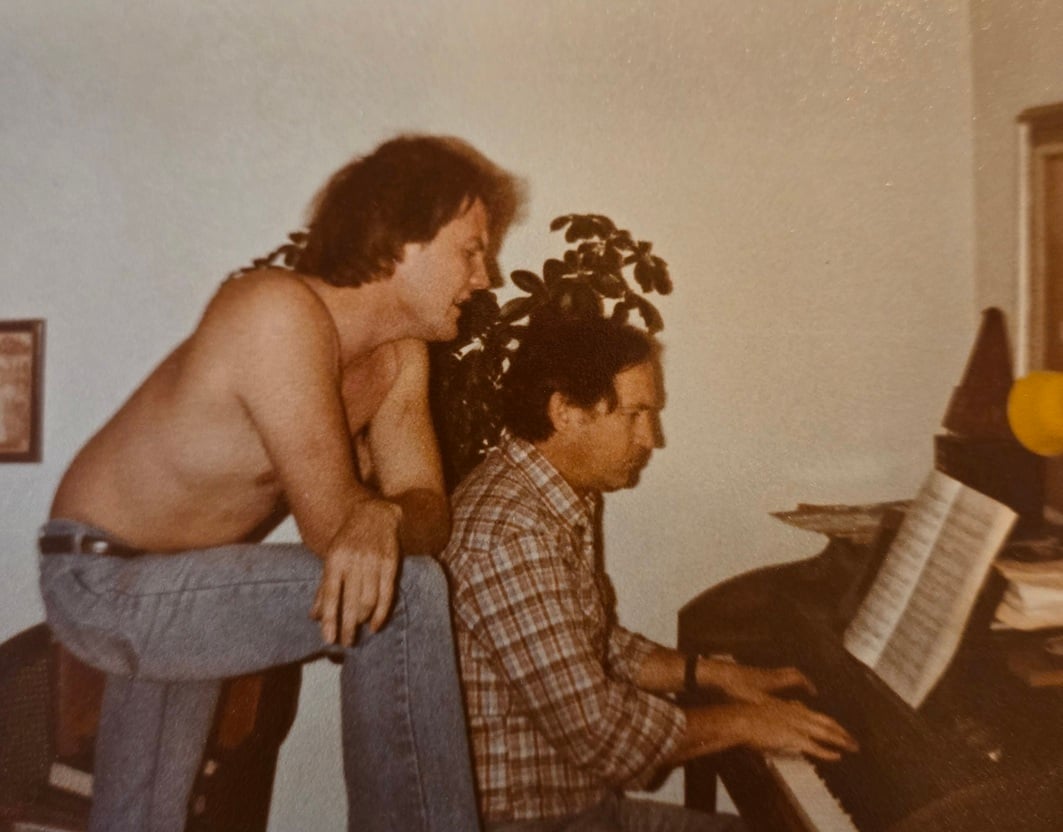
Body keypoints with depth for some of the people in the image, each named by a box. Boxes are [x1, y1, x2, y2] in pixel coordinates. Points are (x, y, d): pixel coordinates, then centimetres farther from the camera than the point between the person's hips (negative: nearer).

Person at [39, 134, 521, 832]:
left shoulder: (401, 357, -2)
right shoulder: (281, 310, -27)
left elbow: (429, 509, -11)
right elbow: (332, 521, -30)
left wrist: (383, 520, -30)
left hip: (176, 589, 8)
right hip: (101, 580, -8)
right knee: (406, 593, -23)